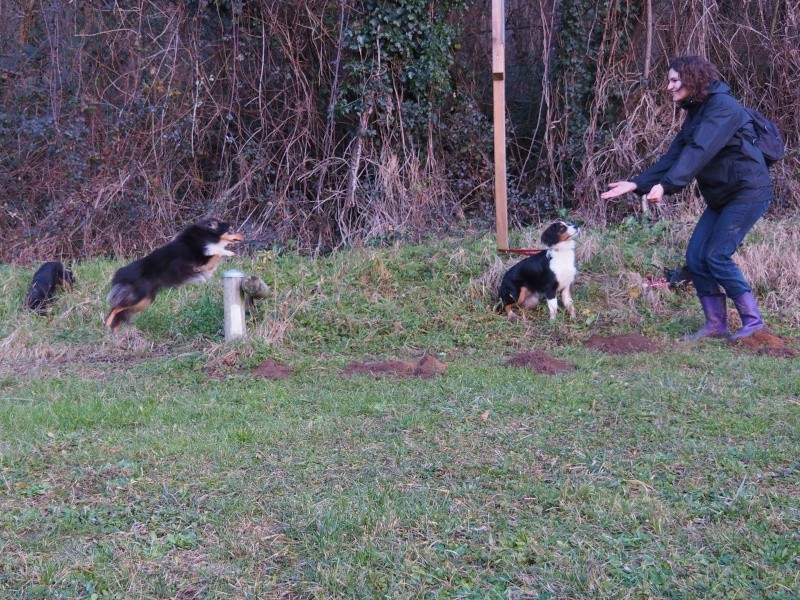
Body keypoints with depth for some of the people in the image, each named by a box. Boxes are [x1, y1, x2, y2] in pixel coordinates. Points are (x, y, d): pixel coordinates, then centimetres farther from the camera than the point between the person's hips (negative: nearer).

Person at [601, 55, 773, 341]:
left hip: (748, 192, -9)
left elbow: (698, 152, -30)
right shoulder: (696, 113, 12)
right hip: (721, 197, 9)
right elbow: (673, 156, 9)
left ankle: (753, 322, -2)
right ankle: (715, 324, 9)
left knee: (717, 256, -12)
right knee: (695, 256, 2)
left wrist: (665, 185, -39)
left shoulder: (723, 108, -17)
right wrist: (637, 184, -1)